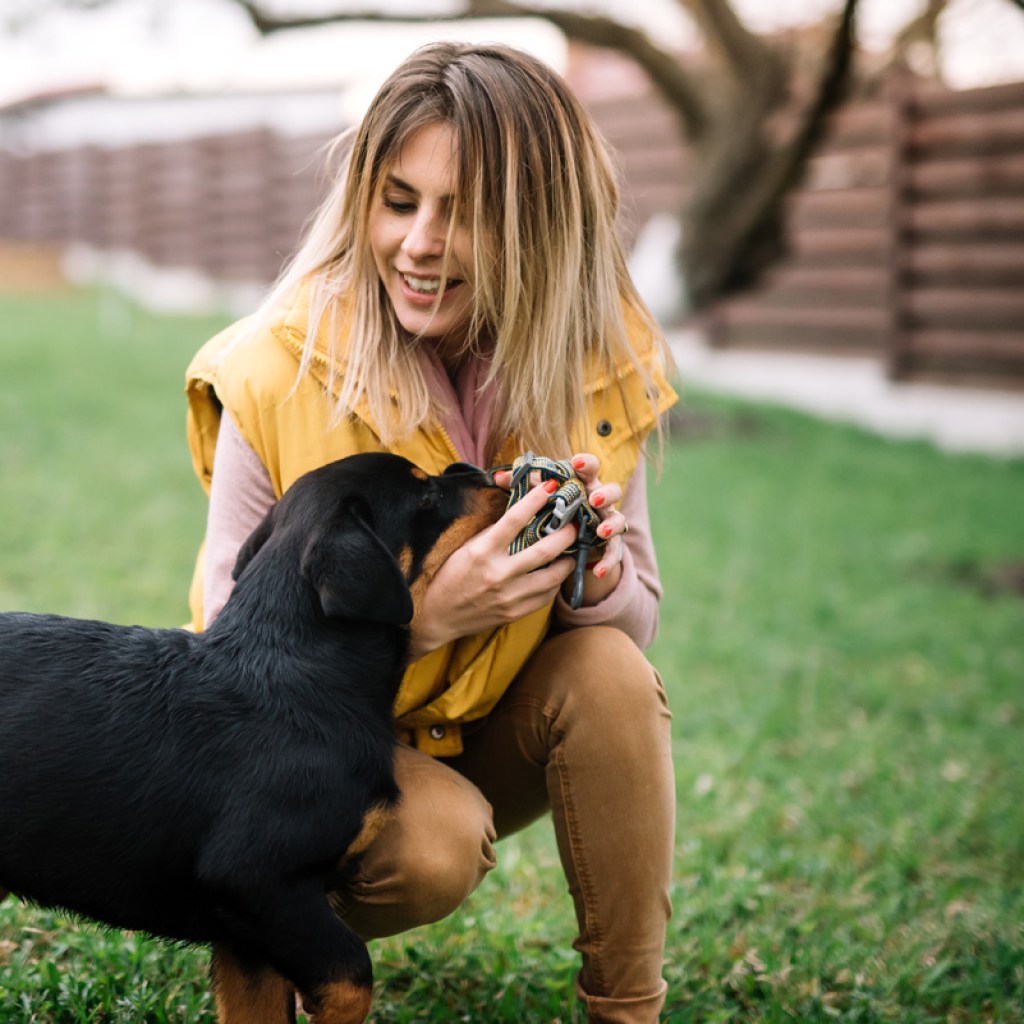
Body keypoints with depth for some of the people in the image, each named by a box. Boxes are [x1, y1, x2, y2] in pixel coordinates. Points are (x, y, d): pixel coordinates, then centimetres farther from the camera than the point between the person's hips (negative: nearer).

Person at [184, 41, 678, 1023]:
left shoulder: (597, 368, -12)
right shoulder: (279, 376, -24)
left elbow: (638, 622, -4)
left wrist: (598, 575, -29)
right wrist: (427, 614, -36)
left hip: (491, 737, 4)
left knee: (610, 672, -26)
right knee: (437, 843, -32)